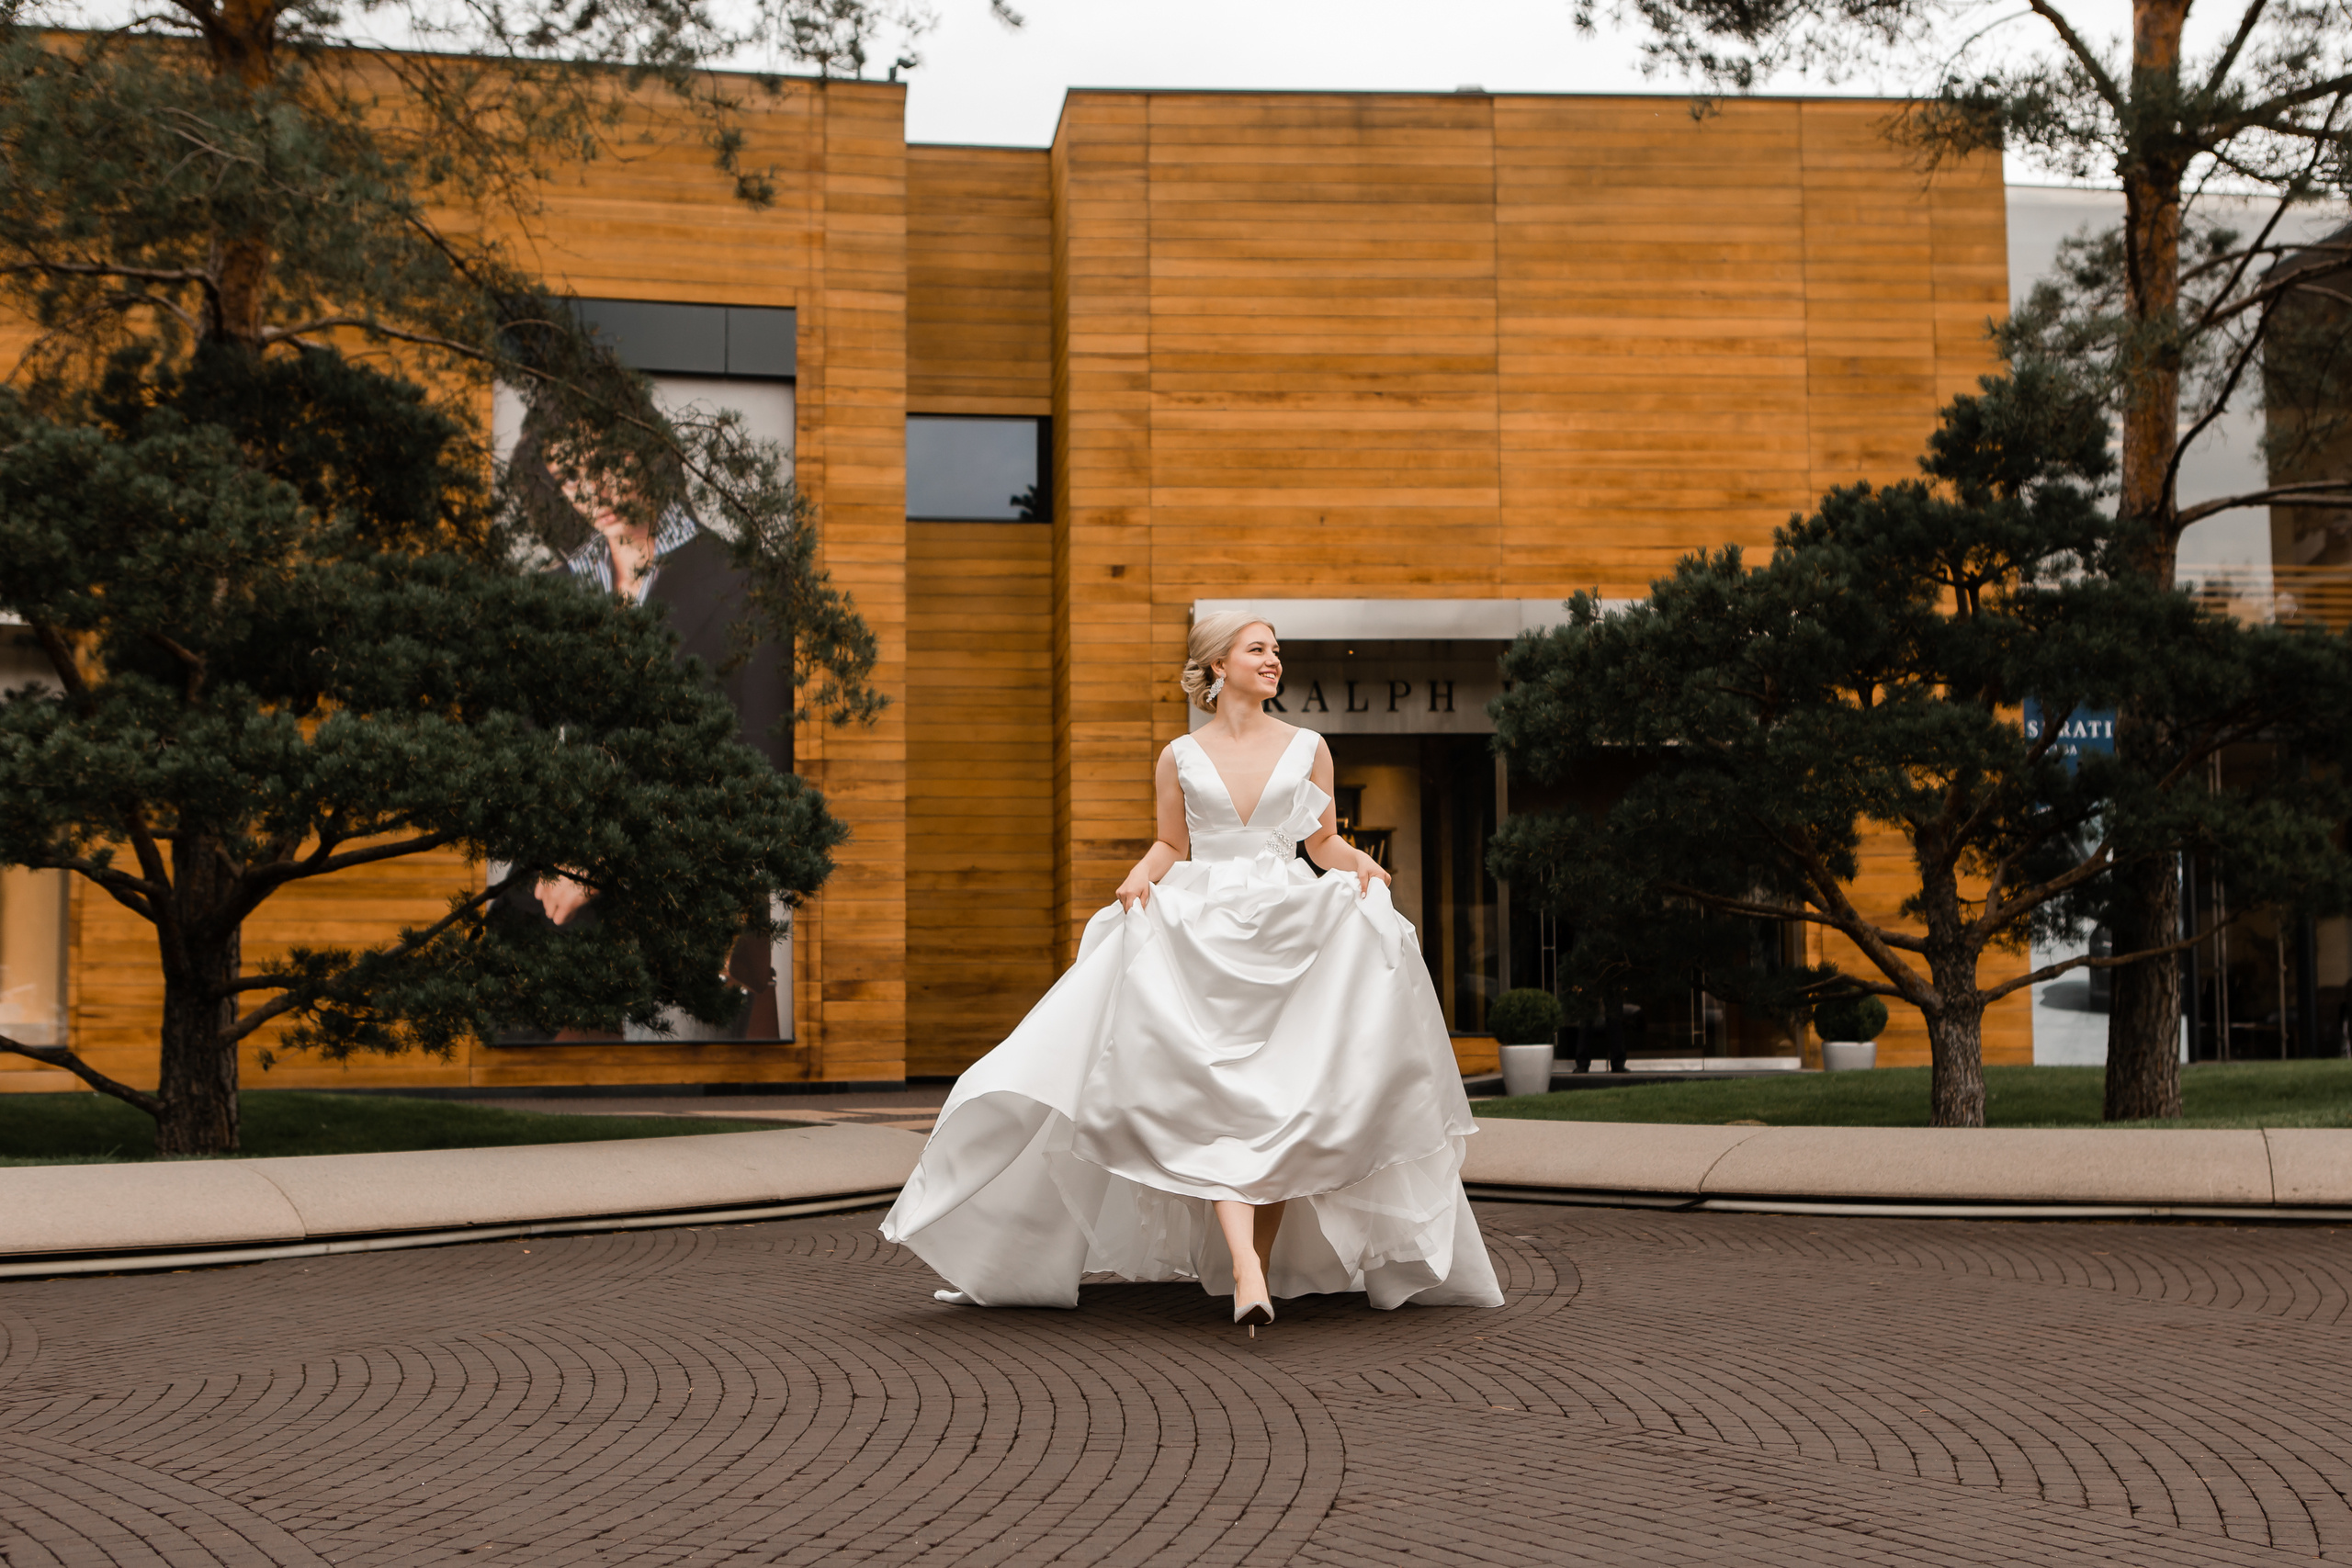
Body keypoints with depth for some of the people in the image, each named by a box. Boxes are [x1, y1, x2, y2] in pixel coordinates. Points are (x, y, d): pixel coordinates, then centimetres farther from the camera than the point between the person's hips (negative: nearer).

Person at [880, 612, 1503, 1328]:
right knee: (1215, 1100, -17)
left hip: (1292, 937, 1)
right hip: (1202, 938, -1)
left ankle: (1263, 1261, 10)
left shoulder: (1308, 748, 9)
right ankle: (1245, 1270, -27)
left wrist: (1360, 864, -8)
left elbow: (1325, 844, 13)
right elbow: (1171, 846, 15)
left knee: (1286, 1108, -3)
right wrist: (1140, 876, -6)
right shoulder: (1180, 758, 8)